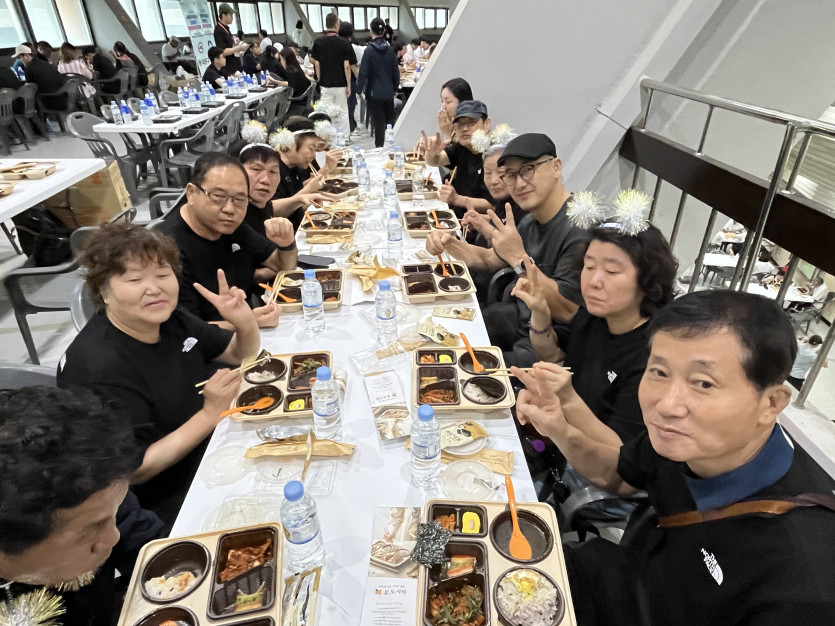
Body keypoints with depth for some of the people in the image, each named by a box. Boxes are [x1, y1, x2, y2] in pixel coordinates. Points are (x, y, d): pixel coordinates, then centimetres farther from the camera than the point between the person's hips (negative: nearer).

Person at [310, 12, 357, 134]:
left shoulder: (318, 42, -1)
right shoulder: (343, 43, -8)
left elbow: (316, 64, 0)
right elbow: (347, 66, -10)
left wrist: (319, 81, 11)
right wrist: (348, 85, -3)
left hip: (325, 84, 2)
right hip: (340, 84, -2)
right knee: (342, 113, 8)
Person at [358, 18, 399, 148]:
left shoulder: (369, 51, -11)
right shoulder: (390, 50, 2)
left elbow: (363, 73, -13)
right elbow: (396, 71, 7)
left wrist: (359, 90, -4)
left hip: (375, 93, -4)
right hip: (389, 93, 4)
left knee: (379, 123, 2)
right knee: (390, 121, 16)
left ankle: (379, 146, 6)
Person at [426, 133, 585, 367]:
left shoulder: (578, 226, -25)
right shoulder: (531, 220, 4)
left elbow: (567, 312, -28)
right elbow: (490, 259, 18)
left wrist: (519, 258, -31)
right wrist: (448, 244, 2)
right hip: (521, 317, 9)